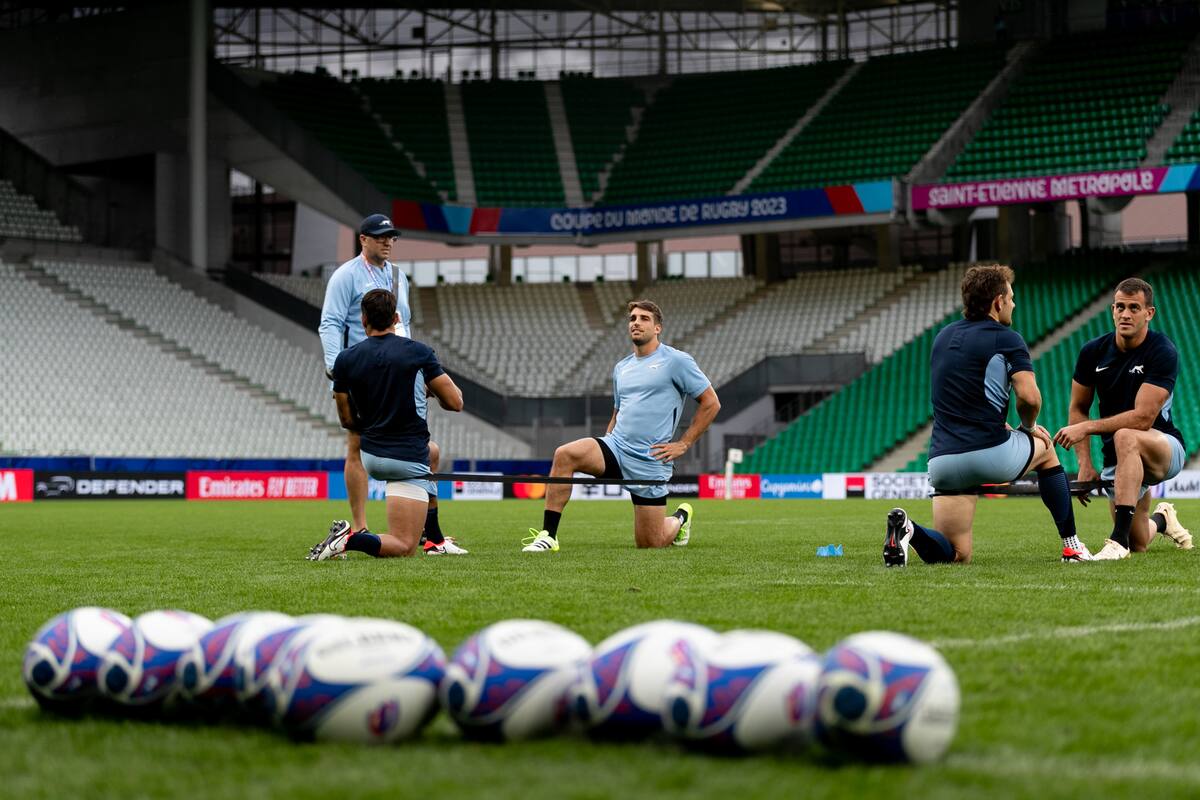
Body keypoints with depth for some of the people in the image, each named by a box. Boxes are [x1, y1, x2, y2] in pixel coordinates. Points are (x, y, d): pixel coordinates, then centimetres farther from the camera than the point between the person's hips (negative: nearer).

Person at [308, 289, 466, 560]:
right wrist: (430, 386, 19)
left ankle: (435, 541, 36)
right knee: (403, 547, -4)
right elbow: (455, 402, -2)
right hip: (407, 460, -6)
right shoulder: (419, 353, -8)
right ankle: (350, 539, -31)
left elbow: (348, 420, 7)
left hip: (371, 457, 6)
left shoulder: (345, 360, -1)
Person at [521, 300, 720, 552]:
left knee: (650, 543, -1)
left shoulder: (676, 361, -4)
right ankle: (548, 536, -22)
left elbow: (711, 403, -2)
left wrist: (683, 444, -6)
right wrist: (606, 443, 10)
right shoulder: (621, 368, 15)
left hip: (650, 462, -5)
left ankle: (680, 518, 35)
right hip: (616, 447, 5)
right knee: (564, 455, -25)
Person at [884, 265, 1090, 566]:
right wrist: (1028, 426, 6)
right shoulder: (1007, 339, -4)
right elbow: (1030, 396, -16)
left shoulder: (944, 336, 18)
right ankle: (1071, 544, 29)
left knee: (957, 555, 9)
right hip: (990, 453, -5)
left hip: (942, 458, 5)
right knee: (1046, 449, 30)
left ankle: (907, 529, -21)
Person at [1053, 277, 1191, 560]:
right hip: (1117, 459, 5)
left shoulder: (1163, 352, -19)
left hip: (1164, 445, -5)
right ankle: (1162, 519, 45)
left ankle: (1119, 539, -40)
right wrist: (1085, 465, -4)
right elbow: (1078, 408, 6)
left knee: (1125, 438, -39)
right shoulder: (1093, 352, -4)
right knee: (1139, 544, 5)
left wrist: (1087, 427, -27)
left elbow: (1143, 418, -26)